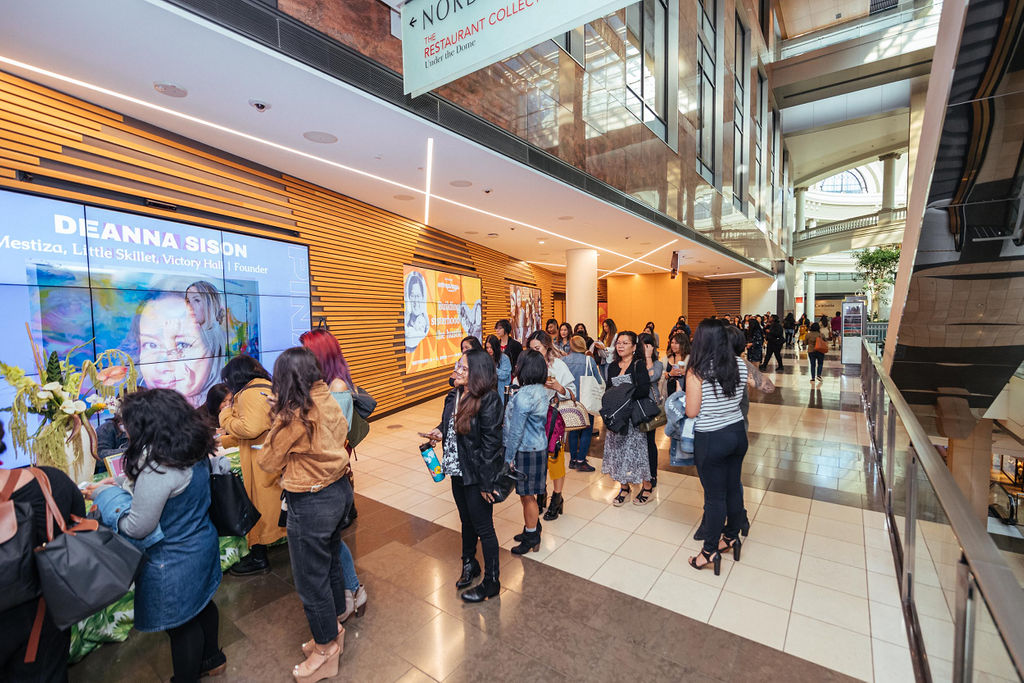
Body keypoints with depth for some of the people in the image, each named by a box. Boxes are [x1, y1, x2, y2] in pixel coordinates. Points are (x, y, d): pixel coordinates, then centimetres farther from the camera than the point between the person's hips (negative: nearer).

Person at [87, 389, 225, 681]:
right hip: (203, 545, 8)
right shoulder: (196, 452, -6)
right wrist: (120, 486, 8)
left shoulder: (158, 467, -31)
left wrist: (105, 493, -11)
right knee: (201, 603, 28)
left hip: (174, 562, -8)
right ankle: (212, 658, 50)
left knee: (180, 625, 15)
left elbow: (137, 527, -22)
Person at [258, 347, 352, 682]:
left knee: (310, 579, 14)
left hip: (311, 503, -8)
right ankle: (334, 627, 47)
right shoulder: (329, 401, -4)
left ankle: (326, 649, 35)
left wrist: (275, 427, 6)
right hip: (339, 490, 8)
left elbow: (268, 461, -10)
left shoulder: (294, 414, -24)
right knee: (330, 562, 26)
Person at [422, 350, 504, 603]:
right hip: (457, 471, 7)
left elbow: (491, 442, -22)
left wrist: (486, 482, -20)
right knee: (467, 522, 25)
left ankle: (491, 582, 29)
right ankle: (469, 564, 48)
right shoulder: (453, 396, 1)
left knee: (483, 527, 9)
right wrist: (440, 432, -5)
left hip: (477, 475, -7)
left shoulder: (489, 400, -22)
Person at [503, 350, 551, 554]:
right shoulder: (541, 390, 2)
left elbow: (516, 431, -21)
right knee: (528, 494, 23)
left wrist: (507, 458, -13)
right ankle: (533, 528, 39)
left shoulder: (523, 396, -26)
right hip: (538, 447, 9)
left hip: (525, 451, -9)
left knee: (527, 495, 8)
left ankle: (531, 538, 25)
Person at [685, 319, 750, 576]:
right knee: (733, 488, 20)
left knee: (714, 495, 6)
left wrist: (687, 391, 1)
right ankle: (732, 537, 39)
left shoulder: (697, 371, -20)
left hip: (711, 439, -6)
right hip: (737, 432, 6)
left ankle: (711, 551, 22)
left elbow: (691, 412, -15)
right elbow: (739, 398, 8)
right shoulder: (740, 365, -4)